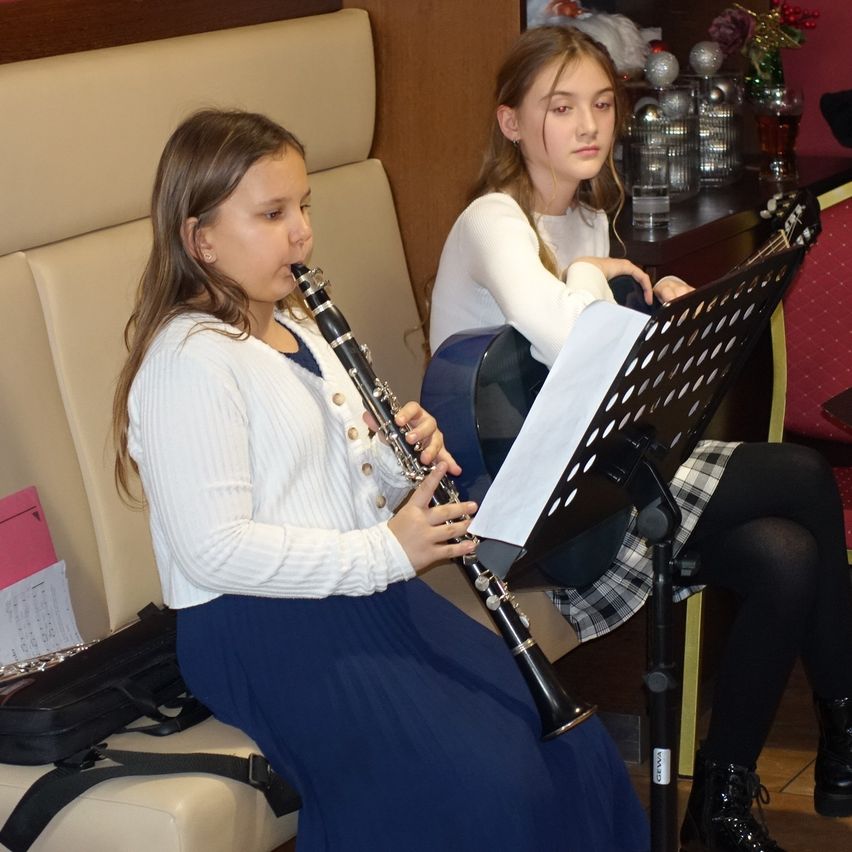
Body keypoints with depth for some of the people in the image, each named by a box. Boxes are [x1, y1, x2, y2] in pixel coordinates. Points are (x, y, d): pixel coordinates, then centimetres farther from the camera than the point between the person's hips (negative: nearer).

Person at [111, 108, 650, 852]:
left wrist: (402, 461, -1)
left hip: (364, 590, 9)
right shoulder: (189, 360, -16)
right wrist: (384, 551, -22)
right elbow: (211, 551, -23)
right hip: (264, 629, -9)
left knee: (569, 743, -2)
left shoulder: (296, 326, 14)